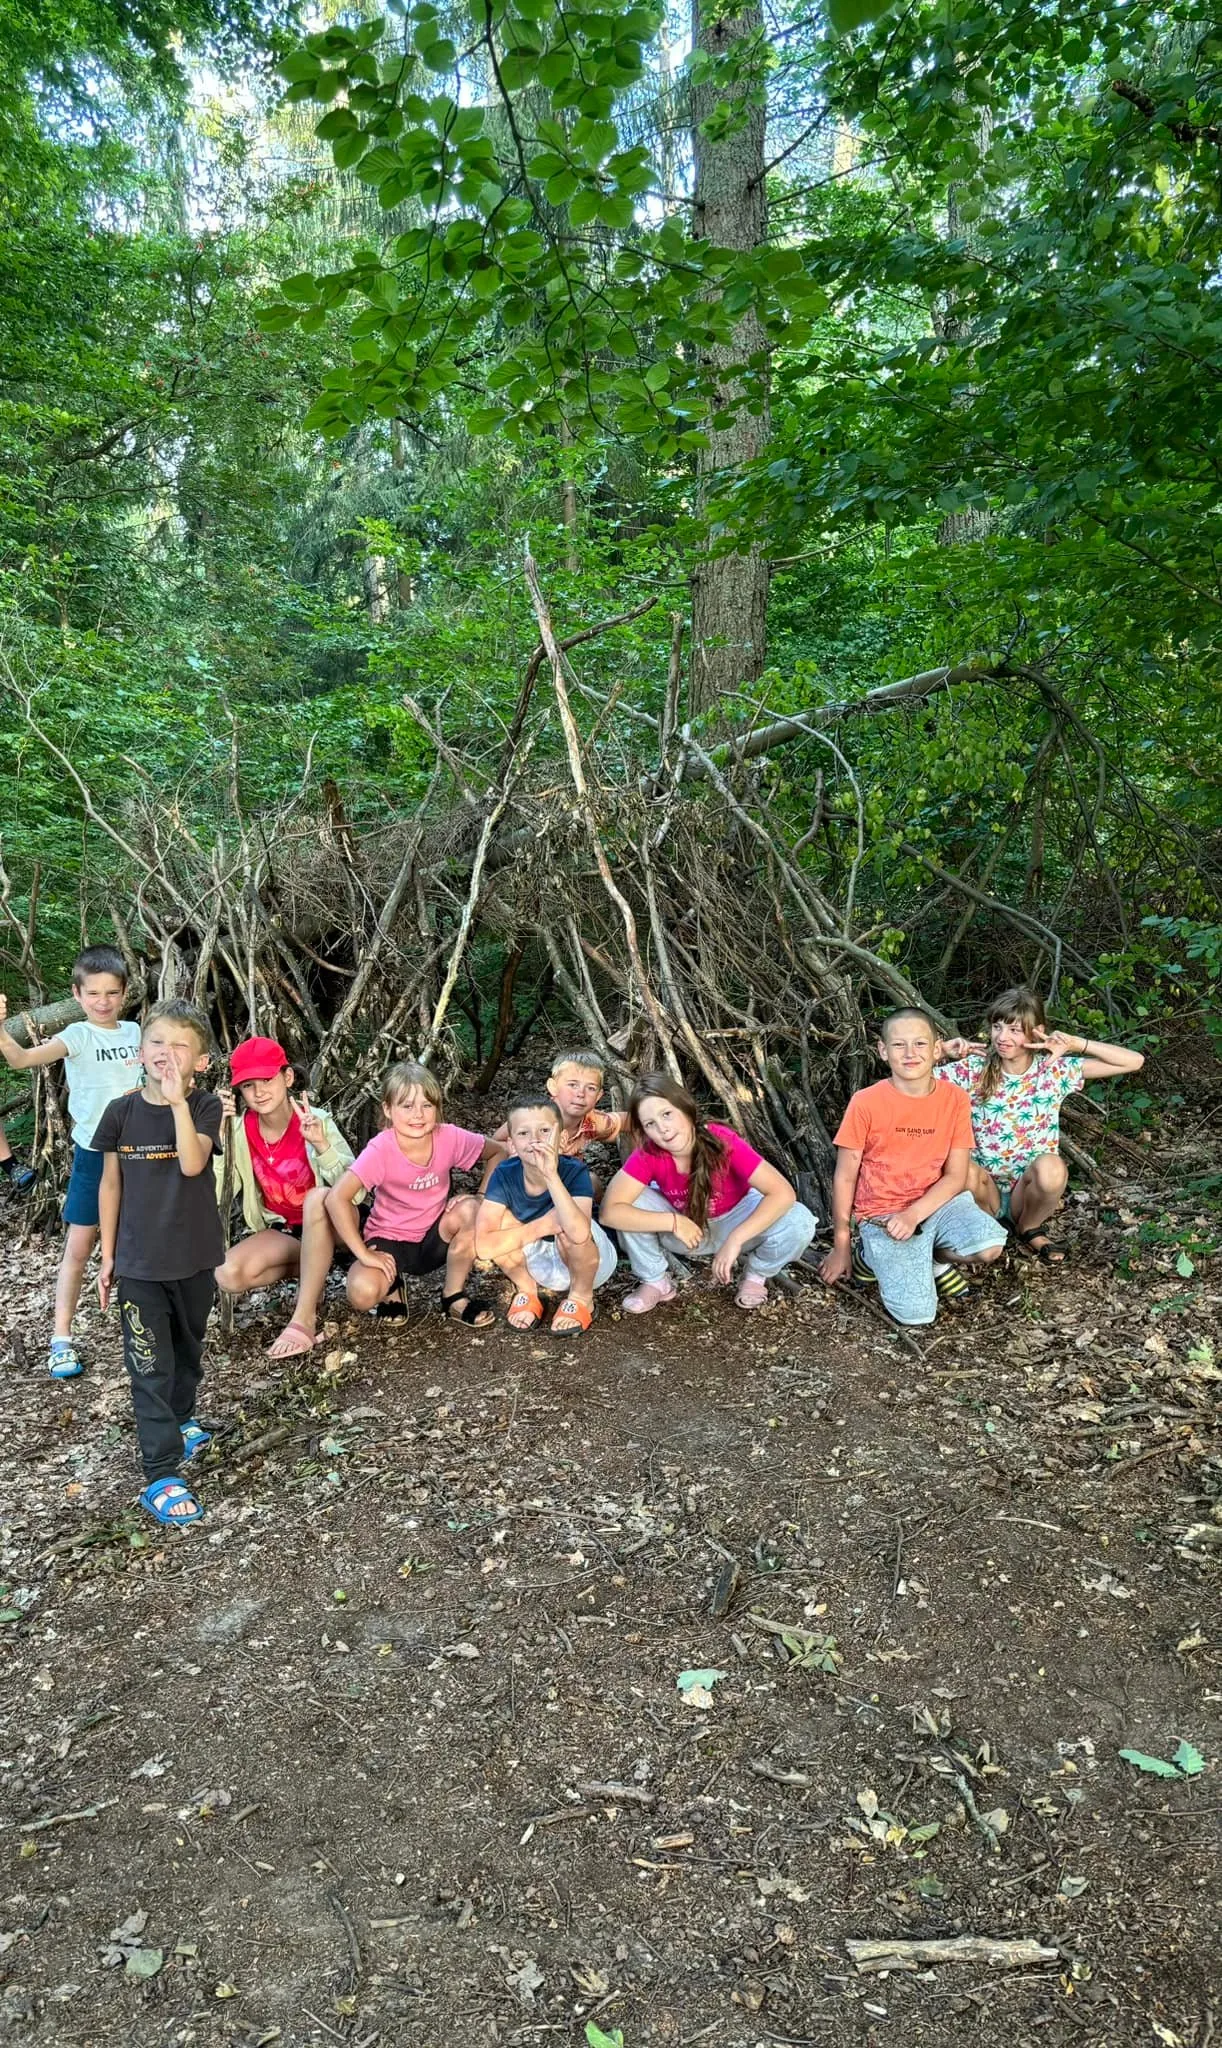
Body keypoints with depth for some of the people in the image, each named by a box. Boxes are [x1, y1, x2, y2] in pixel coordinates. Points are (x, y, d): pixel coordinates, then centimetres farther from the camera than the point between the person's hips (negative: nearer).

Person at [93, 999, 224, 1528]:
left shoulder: (204, 1107, -9)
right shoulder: (121, 1112, -6)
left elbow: (192, 1163, -27)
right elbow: (110, 1185, 3)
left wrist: (178, 1102, -35)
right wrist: (107, 1256, 4)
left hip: (194, 1258, 1)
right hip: (139, 1263, 0)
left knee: (188, 1350, 20)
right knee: (150, 1367, 0)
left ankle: (179, 1422, 44)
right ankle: (160, 1475, 4)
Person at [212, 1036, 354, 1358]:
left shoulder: (316, 1122, -17)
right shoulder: (240, 1132, -8)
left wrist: (321, 1144, -39)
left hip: (329, 1226, -3)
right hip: (282, 1231, 4)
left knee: (319, 1197, -37)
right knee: (227, 1275, -24)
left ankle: (304, 1318, -32)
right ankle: (313, 1272, 2)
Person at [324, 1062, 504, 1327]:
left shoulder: (450, 1138, -16)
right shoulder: (381, 1149, -25)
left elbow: (497, 1153, 3)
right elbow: (337, 1198, -31)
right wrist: (364, 1255, -28)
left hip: (433, 1239, 3)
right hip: (389, 1242, -3)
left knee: (469, 1210, -27)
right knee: (363, 1292, -31)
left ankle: (454, 1298, -5)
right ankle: (393, 1283, 8)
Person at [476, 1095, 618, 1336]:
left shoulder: (575, 1172, -29)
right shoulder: (504, 1175, -22)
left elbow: (579, 1234, -49)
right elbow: (483, 1246, -30)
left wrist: (551, 1174, -53)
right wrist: (540, 1227, -35)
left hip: (590, 1261, -3)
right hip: (540, 1262, 3)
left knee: (568, 1226, -35)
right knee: (499, 1219, -22)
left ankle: (582, 1297, -7)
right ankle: (527, 1290, 3)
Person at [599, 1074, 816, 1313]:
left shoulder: (722, 1142, -32)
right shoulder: (648, 1154, -26)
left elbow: (783, 1193, -36)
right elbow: (609, 1211, -33)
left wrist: (734, 1240, -40)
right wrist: (673, 1222, -38)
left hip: (733, 1221, -1)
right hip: (682, 1226, 1)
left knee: (799, 1222, -30)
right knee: (630, 1206, -27)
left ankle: (755, 1274, 3)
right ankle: (656, 1282, -1)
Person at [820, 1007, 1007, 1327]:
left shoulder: (955, 1099, -3)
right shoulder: (867, 1103, -11)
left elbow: (955, 1176, -2)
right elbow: (845, 1177, -4)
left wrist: (914, 1214, -18)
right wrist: (841, 1247, -1)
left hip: (934, 1203, 3)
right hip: (881, 1214, -3)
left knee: (990, 1246, -27)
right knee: (916, 1313, -20)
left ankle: (932, 1258, 6)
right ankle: (877, 1255, 11)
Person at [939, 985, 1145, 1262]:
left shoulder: (1054, 1070, -6)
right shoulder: (974, 1069, -7)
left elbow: (1134, 1062, -8)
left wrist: (1077, 1043, -17)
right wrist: (943, 1050, -20)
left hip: (1030, 1191, 1)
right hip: (986, 1189, -1)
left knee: (1051, 1167, -34)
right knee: (965, 1171, -36)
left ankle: (1029, 1229, -2)